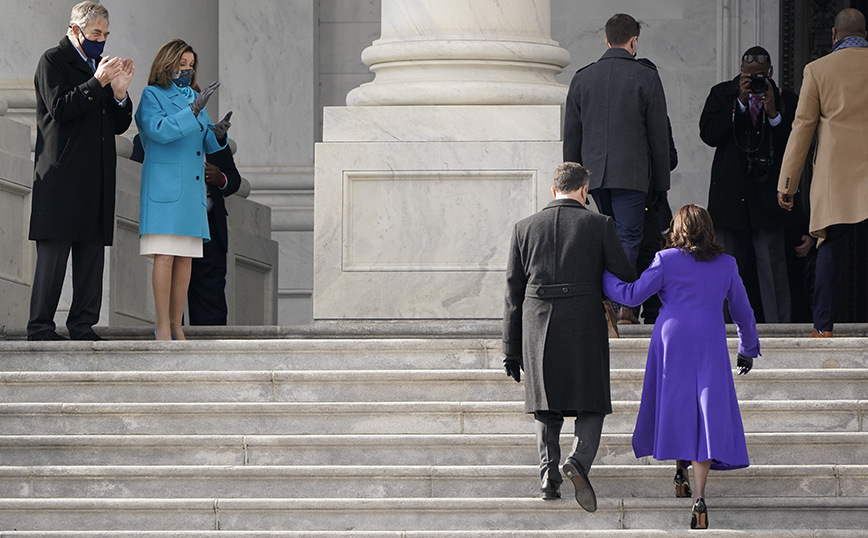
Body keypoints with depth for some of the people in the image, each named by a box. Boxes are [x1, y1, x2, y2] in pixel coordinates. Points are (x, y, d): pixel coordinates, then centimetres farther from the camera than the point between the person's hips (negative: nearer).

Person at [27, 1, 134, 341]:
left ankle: (83, 324, 7)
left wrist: (119, 93, 0)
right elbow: (59, 109, -14)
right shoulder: (54, 61, 0)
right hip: (62, 173, -7)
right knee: (53, 251, -7)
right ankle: (40, 326, -5)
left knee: (93, 251, 4)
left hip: (97, 179, 7)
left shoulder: (101, 66, 20)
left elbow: (120, 125, 18)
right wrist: (98, 83, -17)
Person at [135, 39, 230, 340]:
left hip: (192, 189, 7)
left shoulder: (193, 97, 19)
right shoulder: (151, 96, 1)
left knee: (186, 258, 3)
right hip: (163, 187, -7)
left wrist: (218, 134, -7)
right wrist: (194, 110, -23)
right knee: (165, 256, -12)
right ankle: (162, 327, -13)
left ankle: (176, 325, 7)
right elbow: (159, 131, -17)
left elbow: (208, 145, 16)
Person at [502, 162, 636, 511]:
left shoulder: (525, 229, 5)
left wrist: (511, 349, 10)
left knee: (547, 407, 15)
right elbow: (625, 276, 0)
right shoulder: (599, 225, -2)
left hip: (538, 326, 2)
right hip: (585, 324, -2)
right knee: (591, 406, 5)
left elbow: (513, 293, 6)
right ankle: (579, 462, -19)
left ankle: (549, 475, 3)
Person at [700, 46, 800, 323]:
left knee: (772, 263, -7)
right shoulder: (722, 94, 7)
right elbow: (708, 134, -6)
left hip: (769, 194, -2)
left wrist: (773, 114, -15)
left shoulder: (786, 100, 4)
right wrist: (740, 103, -12)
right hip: (730, 195, 2)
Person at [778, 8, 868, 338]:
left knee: (830, 249, 2)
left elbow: (802, 128, 3)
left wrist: (787, 183, 6)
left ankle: (824, 326, -3)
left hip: (835, 173, -1)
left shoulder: (818, 70, 2)